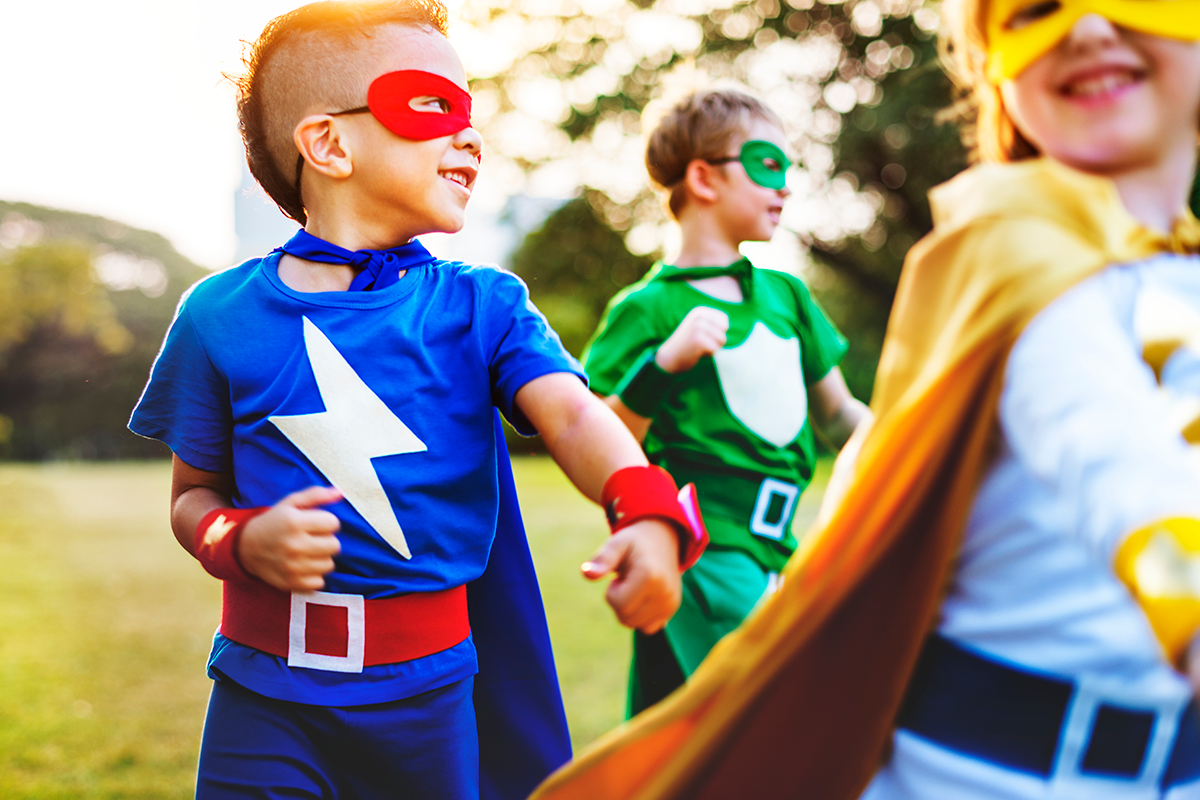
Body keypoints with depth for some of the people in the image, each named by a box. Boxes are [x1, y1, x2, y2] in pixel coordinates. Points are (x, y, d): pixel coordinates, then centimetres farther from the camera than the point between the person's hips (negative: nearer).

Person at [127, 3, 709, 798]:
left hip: (431, 699, 1)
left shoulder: (482, 305, -2)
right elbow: (194, 492, 7)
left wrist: (649, 511, -39)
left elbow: (571, 413, -19)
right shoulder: (223, 313, -2)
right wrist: (242, 541, -15)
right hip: (268, 695, 0)